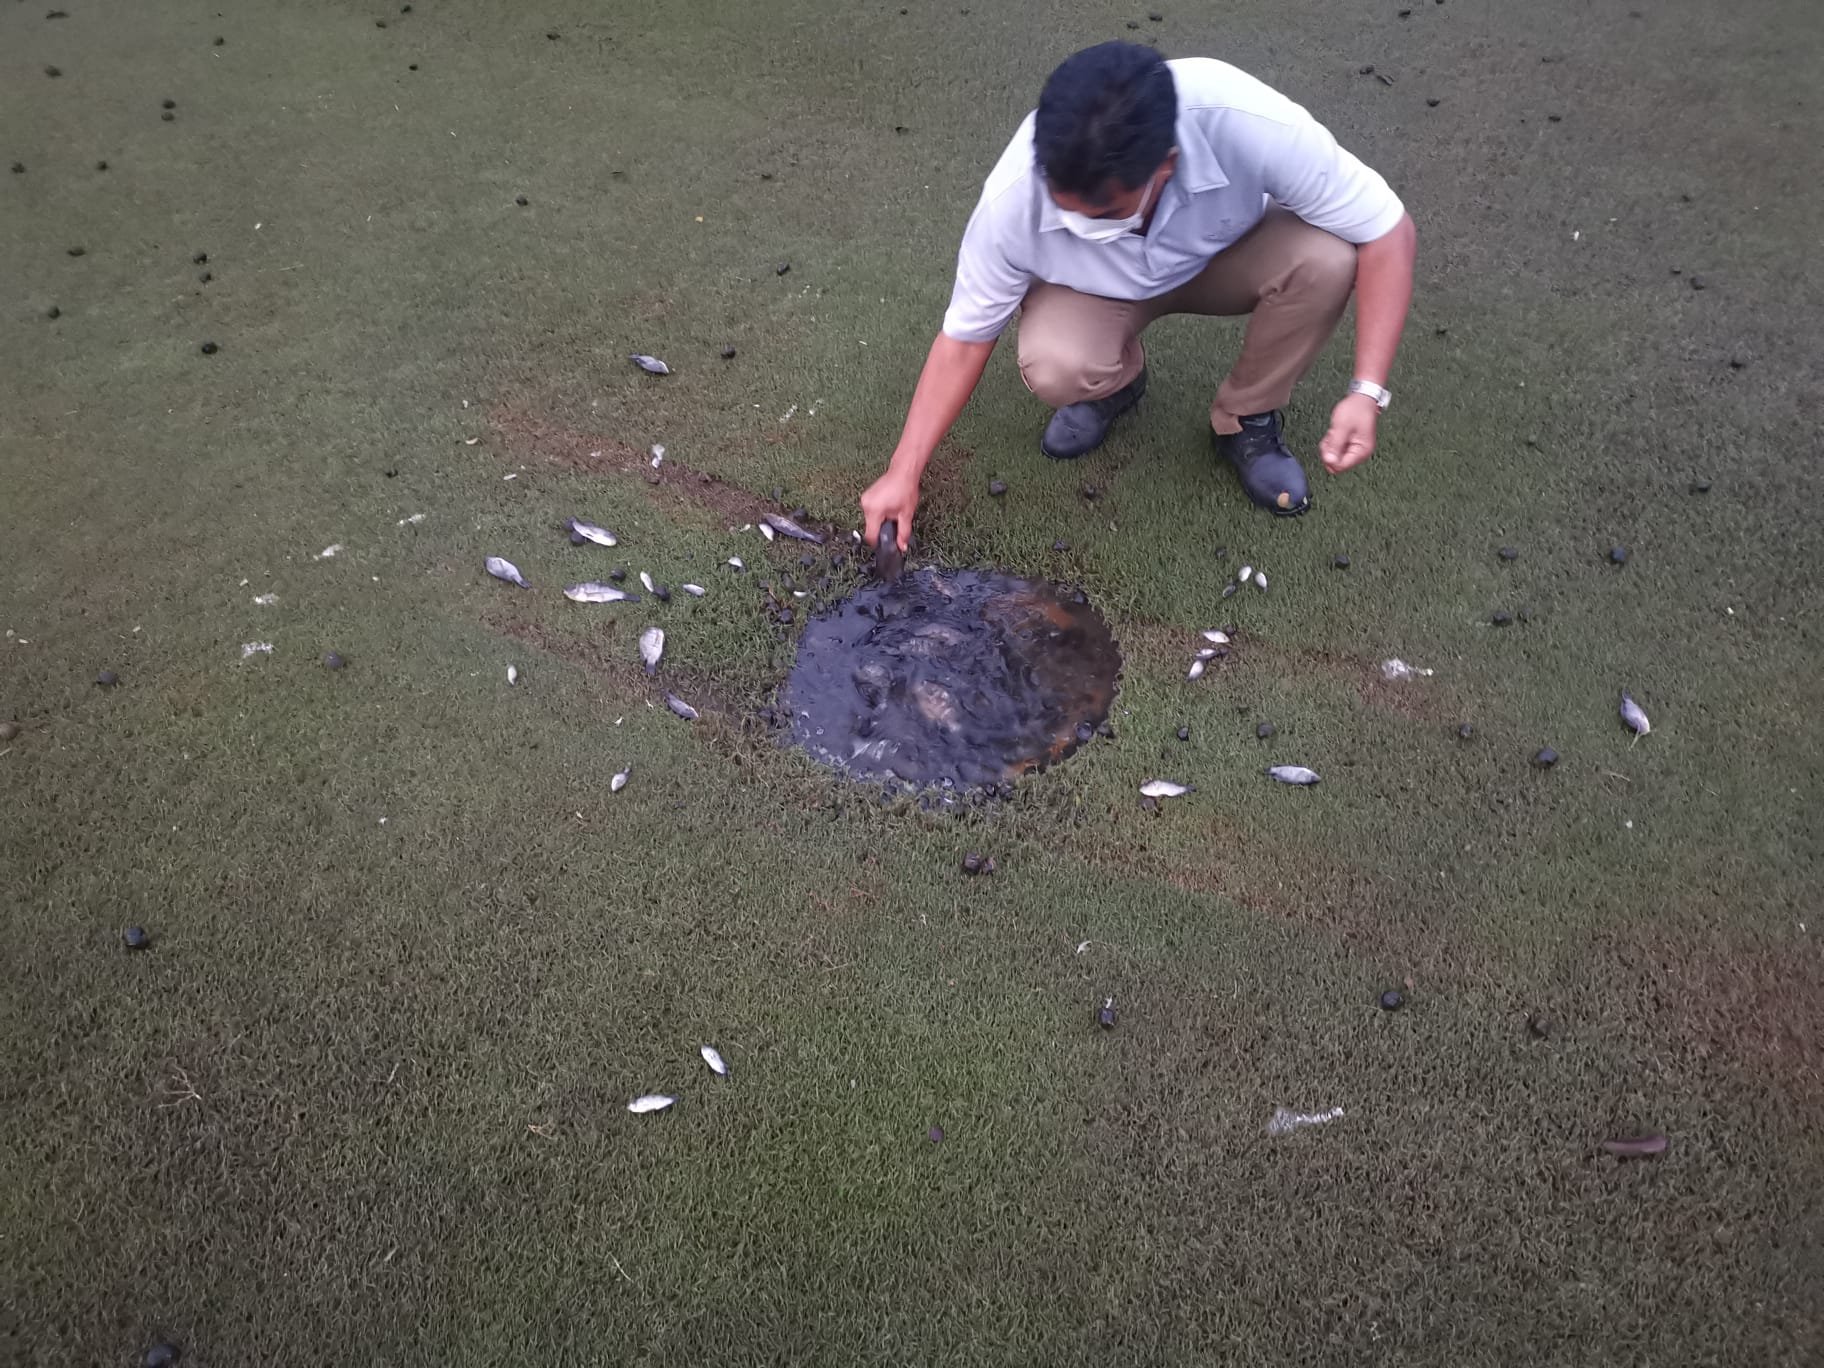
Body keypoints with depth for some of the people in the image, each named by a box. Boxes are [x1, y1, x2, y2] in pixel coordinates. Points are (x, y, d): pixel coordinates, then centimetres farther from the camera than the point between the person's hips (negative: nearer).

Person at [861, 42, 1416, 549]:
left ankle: (1245, 418, -4)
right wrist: (903, 473, -21)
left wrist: (1367, 391, -37)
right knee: (1053, 369, -33)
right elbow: (966, 336, -20)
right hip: (1095, 288, 0)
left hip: (1224, 254, 1)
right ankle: (1115, 379, 5)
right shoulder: (1014, 197, -35)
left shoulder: (1250, 125, -39)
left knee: (1324, 258, -31)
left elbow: (1388, 231, -28)